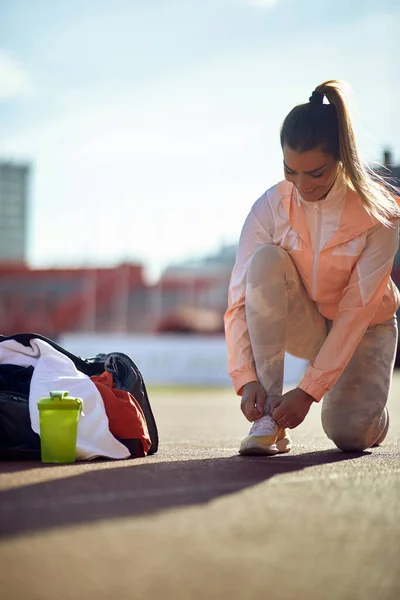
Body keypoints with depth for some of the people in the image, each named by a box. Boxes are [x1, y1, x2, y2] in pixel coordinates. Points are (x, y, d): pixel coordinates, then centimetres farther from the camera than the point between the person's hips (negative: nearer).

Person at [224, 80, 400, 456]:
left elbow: (356, 311, -27)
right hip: (302, 324, 2)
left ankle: (368, 414, 16)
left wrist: (309, 390, -32)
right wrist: (247, 380, -36)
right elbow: (240, 298, -22)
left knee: (348, 434, -27)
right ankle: (269, 416, -29)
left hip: (364, 327, -1)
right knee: (267, 259, -31)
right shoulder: (271, 208, -18)